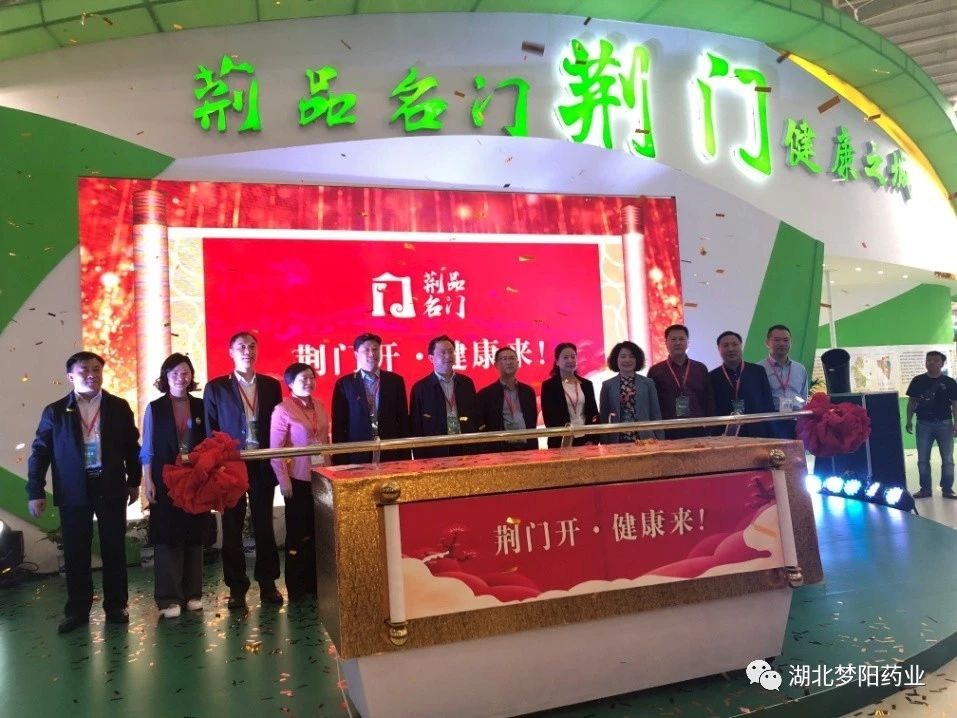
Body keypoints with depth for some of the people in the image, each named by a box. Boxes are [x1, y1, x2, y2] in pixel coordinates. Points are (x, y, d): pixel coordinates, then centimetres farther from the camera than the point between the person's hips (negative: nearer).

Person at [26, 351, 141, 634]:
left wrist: (134, 481, 7)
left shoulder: (119, 407, 2)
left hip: (111, 488, 0)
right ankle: (77, 610, 20)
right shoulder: (55, 411, 1)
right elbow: (40, 452, 2)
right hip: (73, 491, 0)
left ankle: (116, 606, 20)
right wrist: (35, 492, -3)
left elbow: (131, 446, 8)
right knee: (75, 553, 7)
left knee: (114, 549, 7)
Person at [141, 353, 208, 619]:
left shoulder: (200, 406, 5)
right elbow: (147, 450, 0)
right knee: (167, 537, 0)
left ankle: (193, 593, 18)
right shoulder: (155, 408, 1)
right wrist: (148, 482, -7)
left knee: (194, 536, 8)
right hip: (166, 481, -2)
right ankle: (169, 598, 8)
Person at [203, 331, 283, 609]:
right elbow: (210, 431, 1)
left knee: (264, 525, 8)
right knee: (232, 528, 6)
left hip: (263, 465, 2)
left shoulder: (271, 385, 6)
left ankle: (268, 583, 19)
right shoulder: (216, 388, 0)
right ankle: (237, 587, 17)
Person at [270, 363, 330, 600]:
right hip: (298, 478, -5)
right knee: (297, 533, 7)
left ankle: (314, 582, 24)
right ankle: (296, 588, 19)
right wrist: (283, 480, -12)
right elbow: (275, 449, -10)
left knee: (317, 532, 11)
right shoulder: (283, 409, -9)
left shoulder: (319, 406, 7)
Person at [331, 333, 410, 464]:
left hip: (390, 454, 1)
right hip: (357, 456, -1)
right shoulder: (344, 384, 3)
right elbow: (338, 425, 2)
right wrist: (340, 461, -4)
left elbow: (403, 421, 8)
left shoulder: (395, 381, 8)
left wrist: (405, 457, 4)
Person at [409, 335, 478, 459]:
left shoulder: (467, 383, 9)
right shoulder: (420, 388, -1)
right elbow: (416, 427, -2)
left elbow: (475, 418, 13)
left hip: (466, 451, 3)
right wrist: (421, 458, -7)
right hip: (435, 454, -3)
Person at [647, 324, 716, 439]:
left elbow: (709, 401, 10)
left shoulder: (701, 369, 11)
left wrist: (710, 430, 2)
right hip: (667, 433, -2)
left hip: (698, 431, 2)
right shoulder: (655, 371, 4)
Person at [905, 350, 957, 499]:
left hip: (944, 423, -1)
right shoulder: (918, 381, 3)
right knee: (922, 459, 5)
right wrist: (909, 421, 3)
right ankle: (925, 489, 15)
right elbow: (912, 402, 8)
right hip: (923, 423, 1)